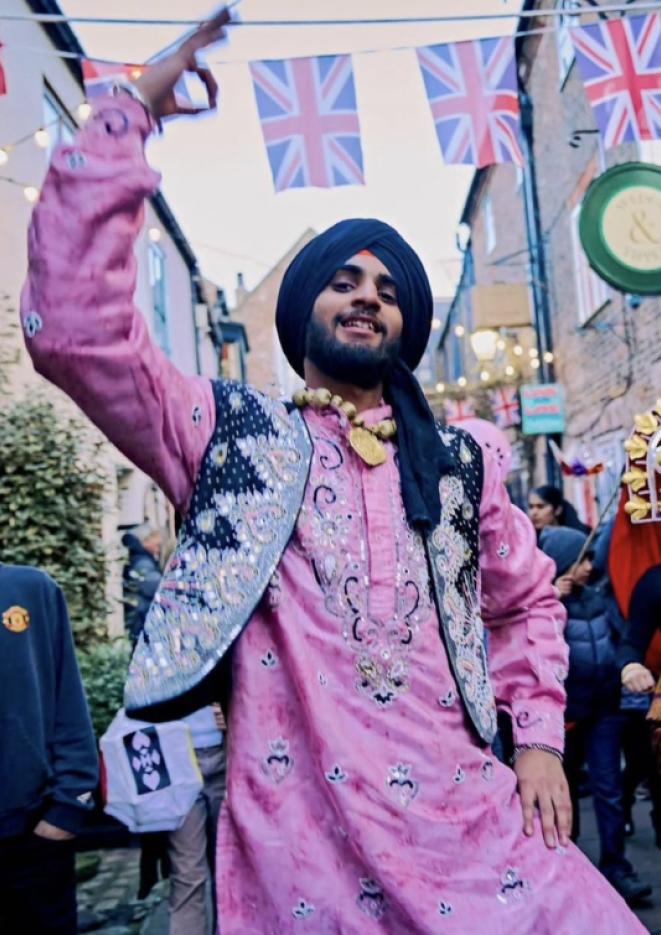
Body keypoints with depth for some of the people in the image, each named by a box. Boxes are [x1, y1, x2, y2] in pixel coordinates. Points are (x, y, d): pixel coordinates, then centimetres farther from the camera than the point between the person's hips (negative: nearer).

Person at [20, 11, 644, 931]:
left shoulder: (456, 462, 12)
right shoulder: (233, 433, 3)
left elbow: (529, 600, 24)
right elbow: (74, 326, -10)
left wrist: (539, 734, 11)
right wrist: (130, 112, -10)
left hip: (468, 819, 3)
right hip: (297, 837, -2)